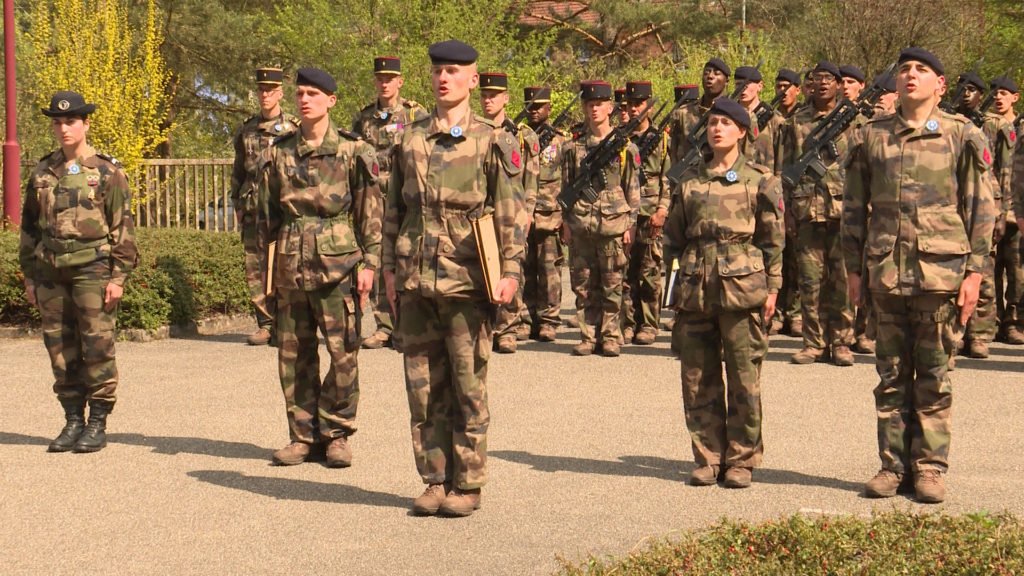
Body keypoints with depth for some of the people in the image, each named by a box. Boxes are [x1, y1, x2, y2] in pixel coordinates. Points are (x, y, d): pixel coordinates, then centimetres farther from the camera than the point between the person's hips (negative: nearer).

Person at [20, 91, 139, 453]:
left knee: (97, 348, -3)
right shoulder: (42, 173, 12)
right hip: (51, 273, 5)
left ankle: (98, 425, 5)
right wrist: (29, 276, 13)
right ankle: (73, 422, 16)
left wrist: (118, 277, -8)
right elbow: (29, 227, 17)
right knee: (60, 350, 7)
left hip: (92, 269, -5)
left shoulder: (107, 172, -1)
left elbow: (122, 228, -3)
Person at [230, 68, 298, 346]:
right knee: (255, 270, 3)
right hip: (253, 212, 4)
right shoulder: (246, 130, 15)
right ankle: (266, 324, 11)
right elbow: (238, 171, 21)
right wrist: (237, 205, 15)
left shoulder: (294, 129, 3)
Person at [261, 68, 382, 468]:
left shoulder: (353, 151, 2)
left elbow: (371, 211, 1)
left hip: (338, 266, -3)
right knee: (293, 355, 6)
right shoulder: (279, 153, 11)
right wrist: (267, 265, 14)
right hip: (290, 267, 3)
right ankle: (303, 434, 16)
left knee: (343, 353, -2)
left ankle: (337, 434, 10)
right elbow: (270, 212, 17)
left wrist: (369, 262, -5)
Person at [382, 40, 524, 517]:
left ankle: (467, 485, 11)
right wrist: (390, 267, 12)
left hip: (466, 281, -4)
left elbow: (510, 213, -2)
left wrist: (511, 271, -10)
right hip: (416, 281, 4)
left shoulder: (492, 142, 0)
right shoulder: (410, 140, 12)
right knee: (423, 387, 7)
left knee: (468, 388, 1)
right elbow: (394, 209, 17)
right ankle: (434, 480, 17)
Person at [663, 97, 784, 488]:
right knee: (698, 378, 5)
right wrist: (671, 282, 9)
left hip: (742, 288, -3)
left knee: (744, 380, 1)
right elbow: (674, 234, 15)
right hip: (695, 290, 3)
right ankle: (707, 458, 15)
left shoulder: (760, 181, 3)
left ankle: (741, 461, 11)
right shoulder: (690, 180, 11)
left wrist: (772, 287, -1)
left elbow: (773, 239, 4)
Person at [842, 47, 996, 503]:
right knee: (891, 376, 8)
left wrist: (974, 272, -5)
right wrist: (853, 268, 8)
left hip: (940, 270, -2)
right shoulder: (871, 136, 9)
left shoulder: (962, 136, 2)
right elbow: (854, 205, 13)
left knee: (934, 376, 3)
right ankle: (893, 465, 16)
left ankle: (931, 467, 12)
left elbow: (981, 207, 2)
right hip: (886, 271, 2)